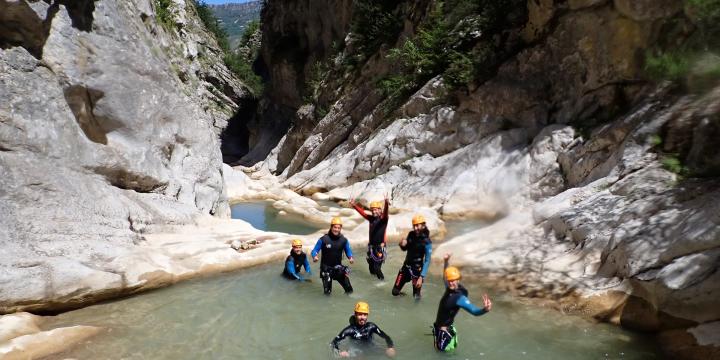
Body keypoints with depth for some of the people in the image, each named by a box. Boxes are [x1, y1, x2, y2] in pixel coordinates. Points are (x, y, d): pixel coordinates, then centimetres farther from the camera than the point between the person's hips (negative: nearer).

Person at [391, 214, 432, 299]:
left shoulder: (426, 241, -18)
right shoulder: (411, 234, -2)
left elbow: (427, 261, -19)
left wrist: (421, 277, -26)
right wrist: (402, 245, -11)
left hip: (417, 269, -5)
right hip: (406, 265, 5)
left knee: (416, 295, -5)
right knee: (395, 291, 8)